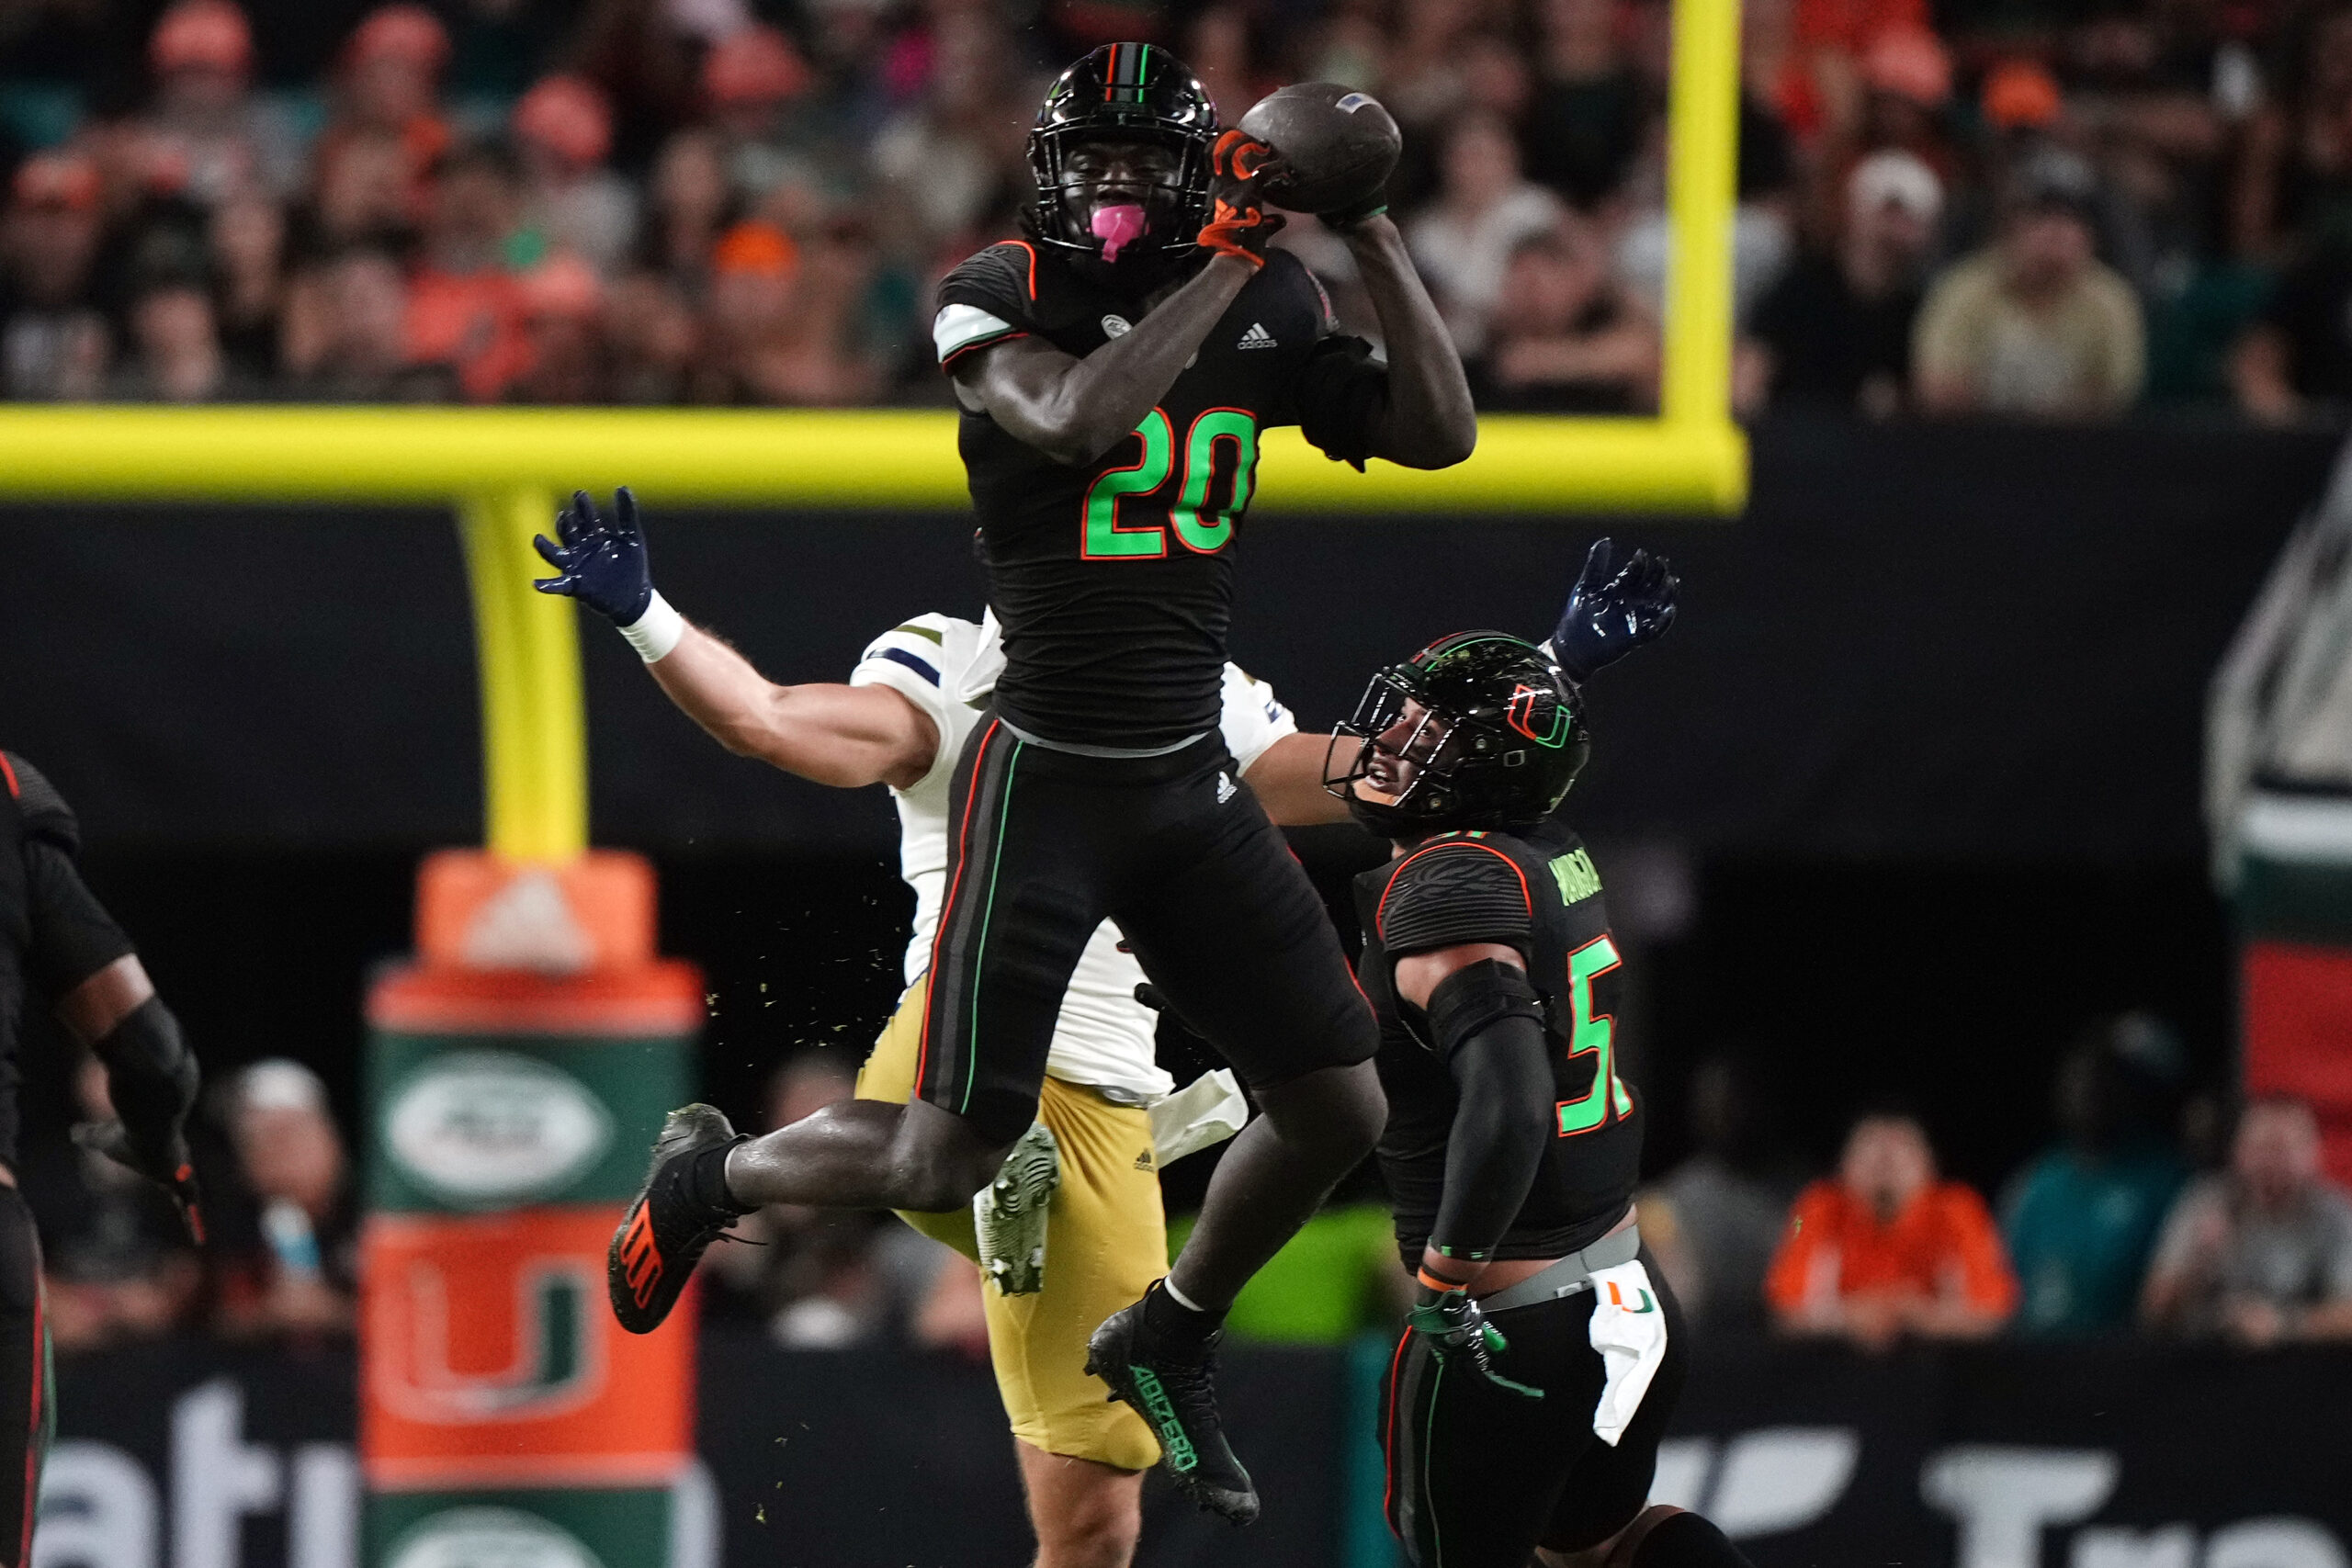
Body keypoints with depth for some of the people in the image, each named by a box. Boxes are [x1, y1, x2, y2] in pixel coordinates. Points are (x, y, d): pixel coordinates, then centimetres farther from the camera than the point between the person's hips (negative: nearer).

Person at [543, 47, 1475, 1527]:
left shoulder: (1265, 312, 2)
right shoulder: (1000, 299, -12)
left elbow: (1439, 435, -1)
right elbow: (1074, 423, -32)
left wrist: (1372, 234, -8)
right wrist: (1233, 256, -28)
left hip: (1192, 781, 5)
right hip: (1044, 780, -5)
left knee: (1338, 1109, 5)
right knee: (950, 1163, -6)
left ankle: (1167, 1345, 30)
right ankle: (712, 1176, 24)